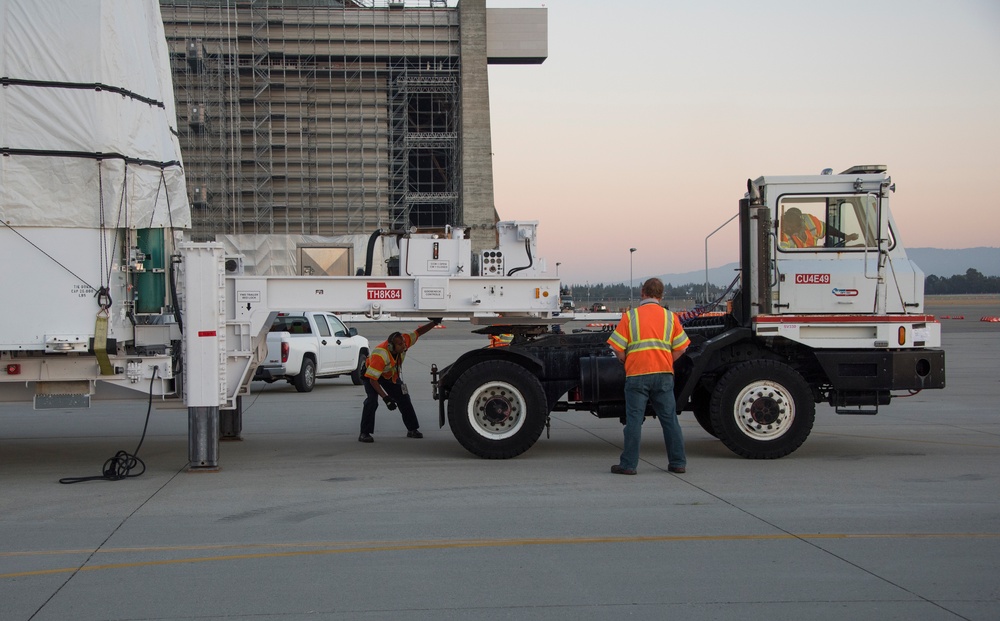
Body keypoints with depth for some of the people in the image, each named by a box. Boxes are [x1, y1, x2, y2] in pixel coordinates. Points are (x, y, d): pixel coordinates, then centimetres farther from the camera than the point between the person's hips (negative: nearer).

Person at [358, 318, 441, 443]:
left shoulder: (403, 341, -27)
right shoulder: (380, 355, -43)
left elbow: (418, 332, -11)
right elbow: (372, 379, -40)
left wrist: (434, 322, -23)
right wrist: (385, 397, -44)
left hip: (391, 375, 6)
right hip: (371, 373, -6)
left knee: (404, 399, 4)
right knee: (372, 401, -25)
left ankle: (412, 430, 16)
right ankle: (364, 433, -20)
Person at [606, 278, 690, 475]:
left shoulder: (630, 316, 0)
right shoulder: (670, 316, 8)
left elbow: (618, 348, -5)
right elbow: (680, 348, 5)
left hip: (637, 375, -2)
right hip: (664, 375, 2)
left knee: (634, 420, 1)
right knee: (669, 419, 9)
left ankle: (629, 464, 3)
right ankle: (678, 462, 13)